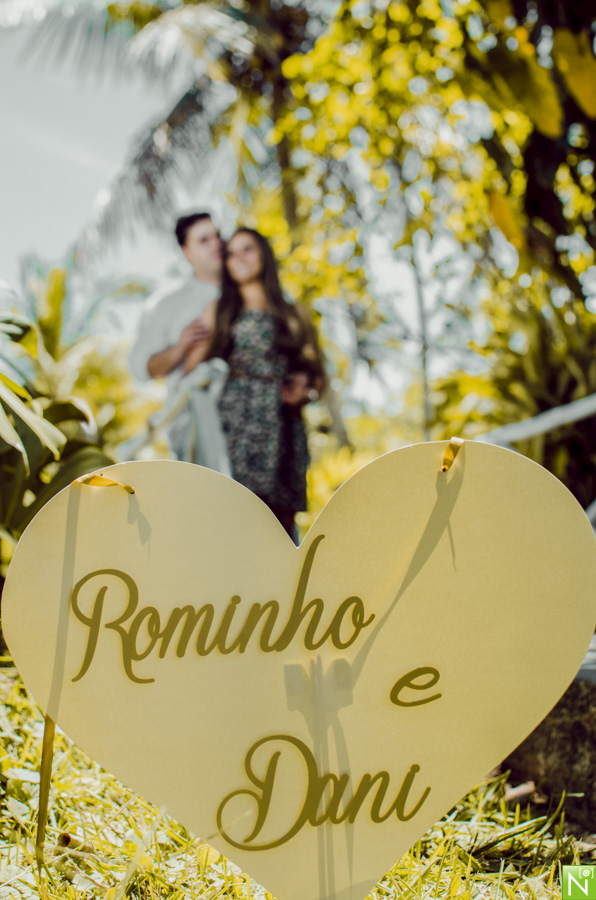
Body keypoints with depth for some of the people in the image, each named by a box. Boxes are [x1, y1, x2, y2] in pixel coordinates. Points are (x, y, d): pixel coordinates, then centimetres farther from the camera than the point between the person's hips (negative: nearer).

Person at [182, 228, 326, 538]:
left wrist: (305, 390, -2)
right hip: (237, 423, -1)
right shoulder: (219, 312, 15)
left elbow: (317, 373, 20)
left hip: (283, 427, 2)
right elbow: (191, 369, 8)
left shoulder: (295, 315, 17)